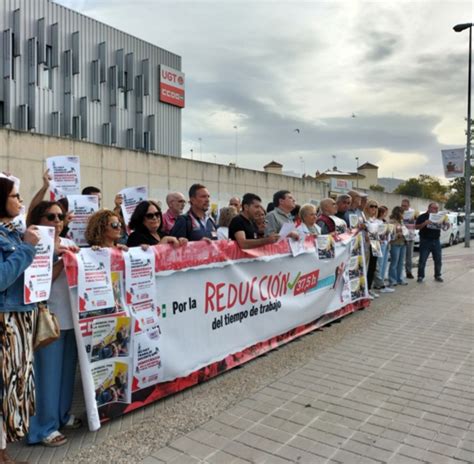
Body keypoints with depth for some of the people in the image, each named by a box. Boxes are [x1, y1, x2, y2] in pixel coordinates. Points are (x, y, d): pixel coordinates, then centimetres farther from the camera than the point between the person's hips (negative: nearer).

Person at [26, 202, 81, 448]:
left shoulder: (68, 243, 10)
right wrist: (62, 259, -24)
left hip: (71, 316, 6)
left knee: (67, 369, 16)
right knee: (48, 372, 1)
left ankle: (62, 413, 33)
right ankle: (44, 426, 15)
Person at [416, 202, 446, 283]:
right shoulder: (423, 216, -3)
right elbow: (416, 227, -8)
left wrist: (447, 225, -10)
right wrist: (425, 223, -23)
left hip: (436, 241, 4)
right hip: (425, 241, -4)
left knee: (438, 260, 7)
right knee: (422, 260, -2)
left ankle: (437, 276, 20)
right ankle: (420, 276, 6)